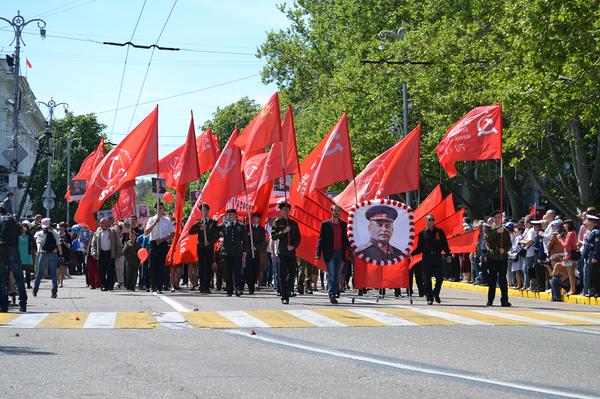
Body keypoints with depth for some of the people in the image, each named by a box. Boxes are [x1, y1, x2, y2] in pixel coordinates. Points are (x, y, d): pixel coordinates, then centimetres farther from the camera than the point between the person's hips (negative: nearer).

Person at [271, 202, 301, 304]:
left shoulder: (294, 223, 12)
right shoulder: (277, 222, 4)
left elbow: (298, 237, 10)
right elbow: (273, 236, -3)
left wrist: (293, 246, -7)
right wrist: (283, 232, -15)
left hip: (292, 252, 3)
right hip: (281, 251, -3)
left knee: (292, 273, 1)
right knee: (282, 275, -7)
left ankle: (285, 290, 24)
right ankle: (284, 297, -5)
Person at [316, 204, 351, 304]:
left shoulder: (344, 224, 9)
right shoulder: (325, 224, 0)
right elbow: (321, 239, 0)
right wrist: (318, 253, -7)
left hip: (340, 253, 3)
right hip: (329, 253, -3)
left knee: (338, 275, 8)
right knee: (331, 275, -6)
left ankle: (336, 292, 21)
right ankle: (332, 295, -9)